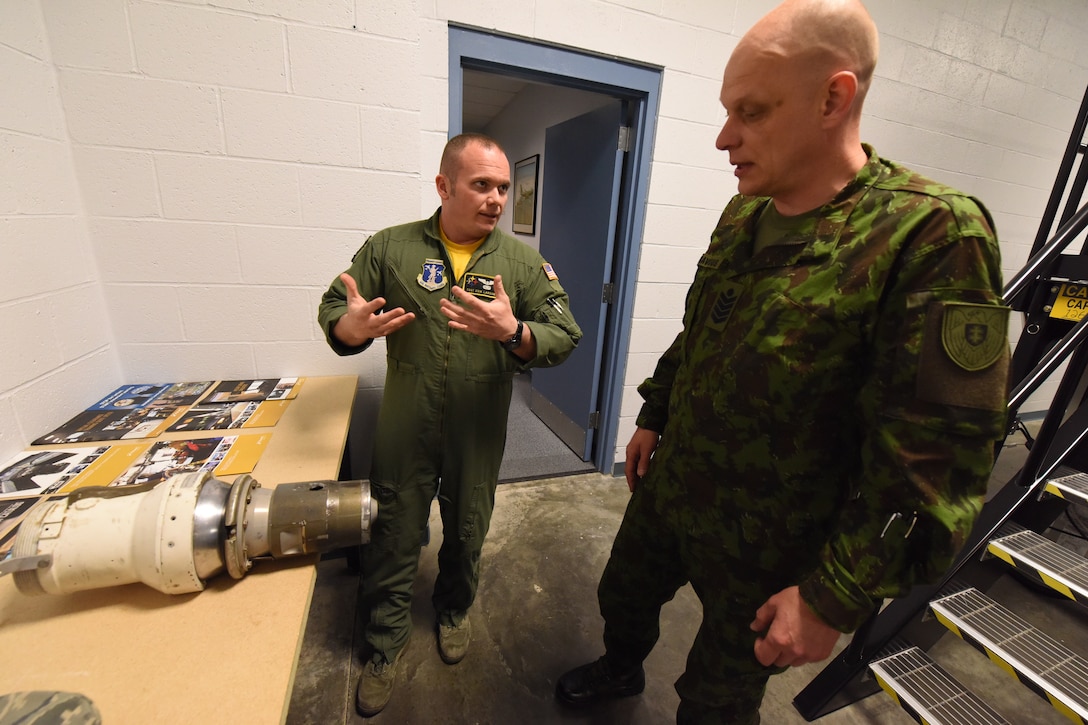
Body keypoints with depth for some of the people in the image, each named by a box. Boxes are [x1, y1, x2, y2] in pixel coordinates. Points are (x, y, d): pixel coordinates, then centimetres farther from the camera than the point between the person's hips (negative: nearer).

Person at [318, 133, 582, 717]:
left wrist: (512, 331, -28)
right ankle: (386, 642, 43)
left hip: (479, 434, 1)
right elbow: (332, 309, 2)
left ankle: (453, 612, 53)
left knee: (466, 533, 21)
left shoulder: (523, 261, -3)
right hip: (404, 431, 0)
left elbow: (565, 336, -8)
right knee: (394, 536, 14)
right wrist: (351, 327, -23)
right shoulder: (388, 248, -3)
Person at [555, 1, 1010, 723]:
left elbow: (936, 458, -23)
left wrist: (838, 599, -19)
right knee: (621, 597, 30)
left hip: (767, 549, -6)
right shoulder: (742, 216, 0)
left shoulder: (932, 236, -22)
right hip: (667, 490, 7)